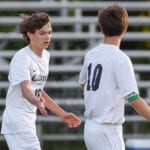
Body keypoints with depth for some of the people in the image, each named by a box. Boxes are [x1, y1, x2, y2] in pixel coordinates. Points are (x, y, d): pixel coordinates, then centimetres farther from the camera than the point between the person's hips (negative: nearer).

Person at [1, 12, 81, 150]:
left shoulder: (45, 55, 12)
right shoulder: (22, 57, -15)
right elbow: (25, 89, -29)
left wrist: (63, 114, 20)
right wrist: (38, 103, -50)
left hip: (29, 121, 9)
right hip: (17, 121, -9)